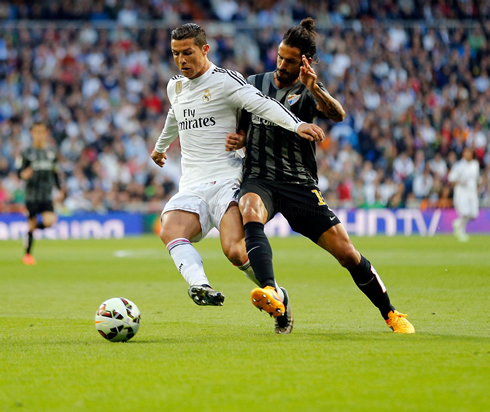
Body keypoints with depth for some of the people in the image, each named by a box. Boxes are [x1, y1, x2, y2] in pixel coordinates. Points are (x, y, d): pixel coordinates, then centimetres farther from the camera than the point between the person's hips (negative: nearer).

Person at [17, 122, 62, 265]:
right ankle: (28, 254, 15)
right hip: (32, 195, -3)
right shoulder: (27, 153, -1)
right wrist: (24, 174, -24)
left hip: (47, 196, 3)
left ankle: (35, 226, 17)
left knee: (49, 221, -17)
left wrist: (59, 189, 12)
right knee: (31, 224, -1)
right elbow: (19, 171, -1)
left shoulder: (51, 153, 10)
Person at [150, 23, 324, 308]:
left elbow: (262, 104, -21)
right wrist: (161, 146, 61)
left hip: (227, 181, -6)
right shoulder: (175, 86, 19)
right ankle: (201, 287, -45)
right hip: (191, 187, 6)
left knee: (236, 250, -25)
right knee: (170, 231, -28)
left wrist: (296, 124, -39)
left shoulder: (225, 80, -4)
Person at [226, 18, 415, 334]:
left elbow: (338, 115, -18)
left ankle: (391, 314, 15)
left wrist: (315, 89, -38)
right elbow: (243, 127, 26)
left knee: (347, 253, -6)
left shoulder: (308, 92, 3)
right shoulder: (255, 84, 13)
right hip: (259, 179, 1)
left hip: (300, 185, -1)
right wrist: (238, 139, 1)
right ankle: (272, 293, -54)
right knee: (251, 214, -36)